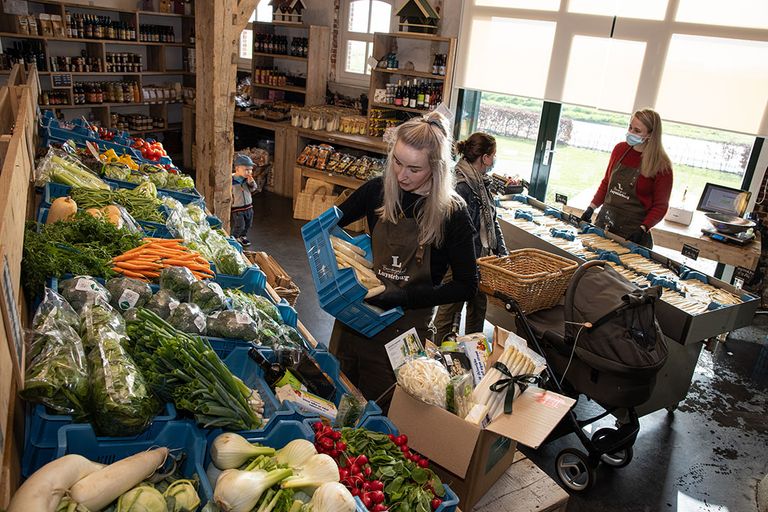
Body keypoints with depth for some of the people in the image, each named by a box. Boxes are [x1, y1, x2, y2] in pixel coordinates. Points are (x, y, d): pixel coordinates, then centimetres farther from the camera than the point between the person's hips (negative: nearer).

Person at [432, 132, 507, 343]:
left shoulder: (480, 182, 7)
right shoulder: (460, 186, -22)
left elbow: (492, 220, 13)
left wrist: (502, 251, 8)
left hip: (481, 257, 9)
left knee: (478, 306, 20)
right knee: (450, 310, 5)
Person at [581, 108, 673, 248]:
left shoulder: (661, 165, -9)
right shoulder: (620, 149, 6)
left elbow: (660, 205, -7)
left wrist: (643, 229, -19)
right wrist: (592, 208, 7)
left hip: (632, 231, -5)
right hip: (604, 223, 5)